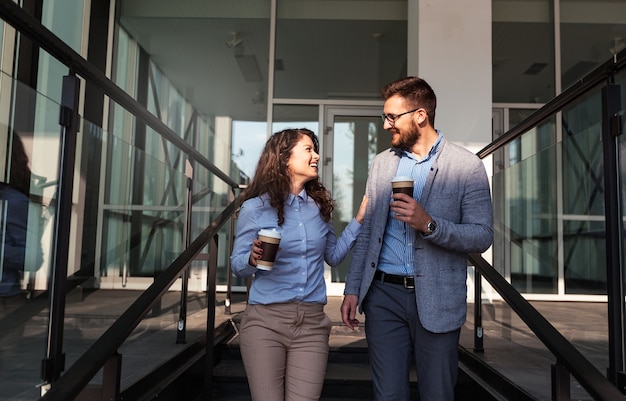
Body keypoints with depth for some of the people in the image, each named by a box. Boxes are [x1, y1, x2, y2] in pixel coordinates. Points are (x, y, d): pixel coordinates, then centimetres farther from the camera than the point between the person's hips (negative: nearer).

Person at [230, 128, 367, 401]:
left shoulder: (318, 205, 7)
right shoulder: (255, 207, -5)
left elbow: (333, 256, 16)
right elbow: (237, 266, 0)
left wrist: (359, 219, 9)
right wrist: (253, 259, -22)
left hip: (312, 323, 3)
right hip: (265, 321, -3)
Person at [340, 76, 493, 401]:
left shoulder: (467, 166, -5)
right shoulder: (381, 163, 9)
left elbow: (482, 237, -8)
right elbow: (367, 231, 11)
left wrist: (428, 224, -23)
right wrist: (353, 289, 6)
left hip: (436, 300, -3)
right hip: (384, 295, 3)